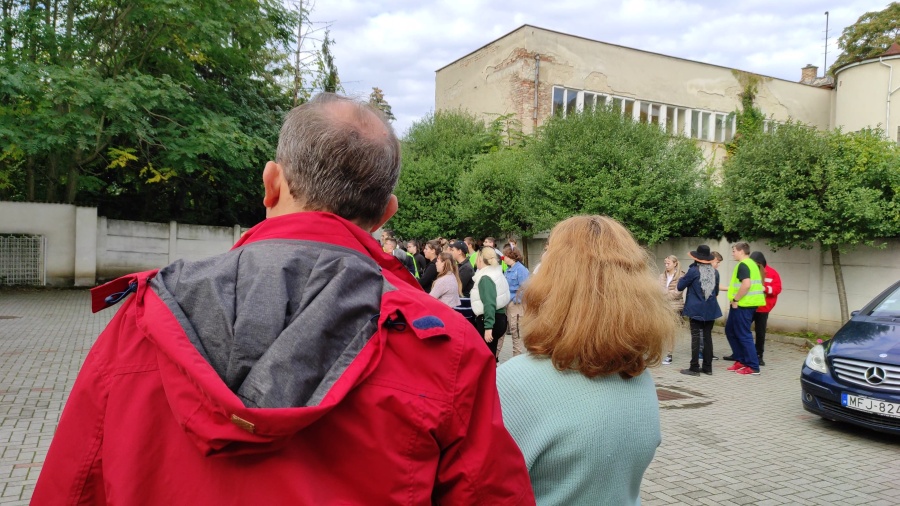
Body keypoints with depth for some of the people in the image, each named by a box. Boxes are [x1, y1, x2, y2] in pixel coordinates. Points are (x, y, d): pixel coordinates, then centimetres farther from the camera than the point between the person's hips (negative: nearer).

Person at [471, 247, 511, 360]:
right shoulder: (496, 273, 12)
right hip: (498, 318, 10)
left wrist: (488, 327, -31)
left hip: (490, 320, -10)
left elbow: (489, 304, -27)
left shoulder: (485, 278, -17)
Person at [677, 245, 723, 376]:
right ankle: (707, 367, 14)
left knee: (696, 337, -3)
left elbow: (680, 286, -2)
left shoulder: (693, 271, -12)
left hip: (696, 309, -5)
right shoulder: (715, 272, 4)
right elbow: (716, 291, 17)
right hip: (711, 309, 5)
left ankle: (694, 368, -2)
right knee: (707, 337, 10)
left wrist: (682, 278, 17)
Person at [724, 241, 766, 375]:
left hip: (743, 305, -10)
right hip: (750, 304, 10)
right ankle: (741, 360, 22)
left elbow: (746, 284, -26)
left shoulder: (742, 265, -13)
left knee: (743, 335, -3)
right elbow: (753, 284, 22)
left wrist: (735, 299, -18)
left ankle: (753, 367, 2)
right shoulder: (752, 264, 17)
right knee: (730, 330, 17)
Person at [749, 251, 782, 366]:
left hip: (762, 308, -1)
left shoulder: (772, 273, -1)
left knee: (760, 332, 6)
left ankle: (759, 356, 16)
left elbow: (777, 289, -5)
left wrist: (766, 289, -21)